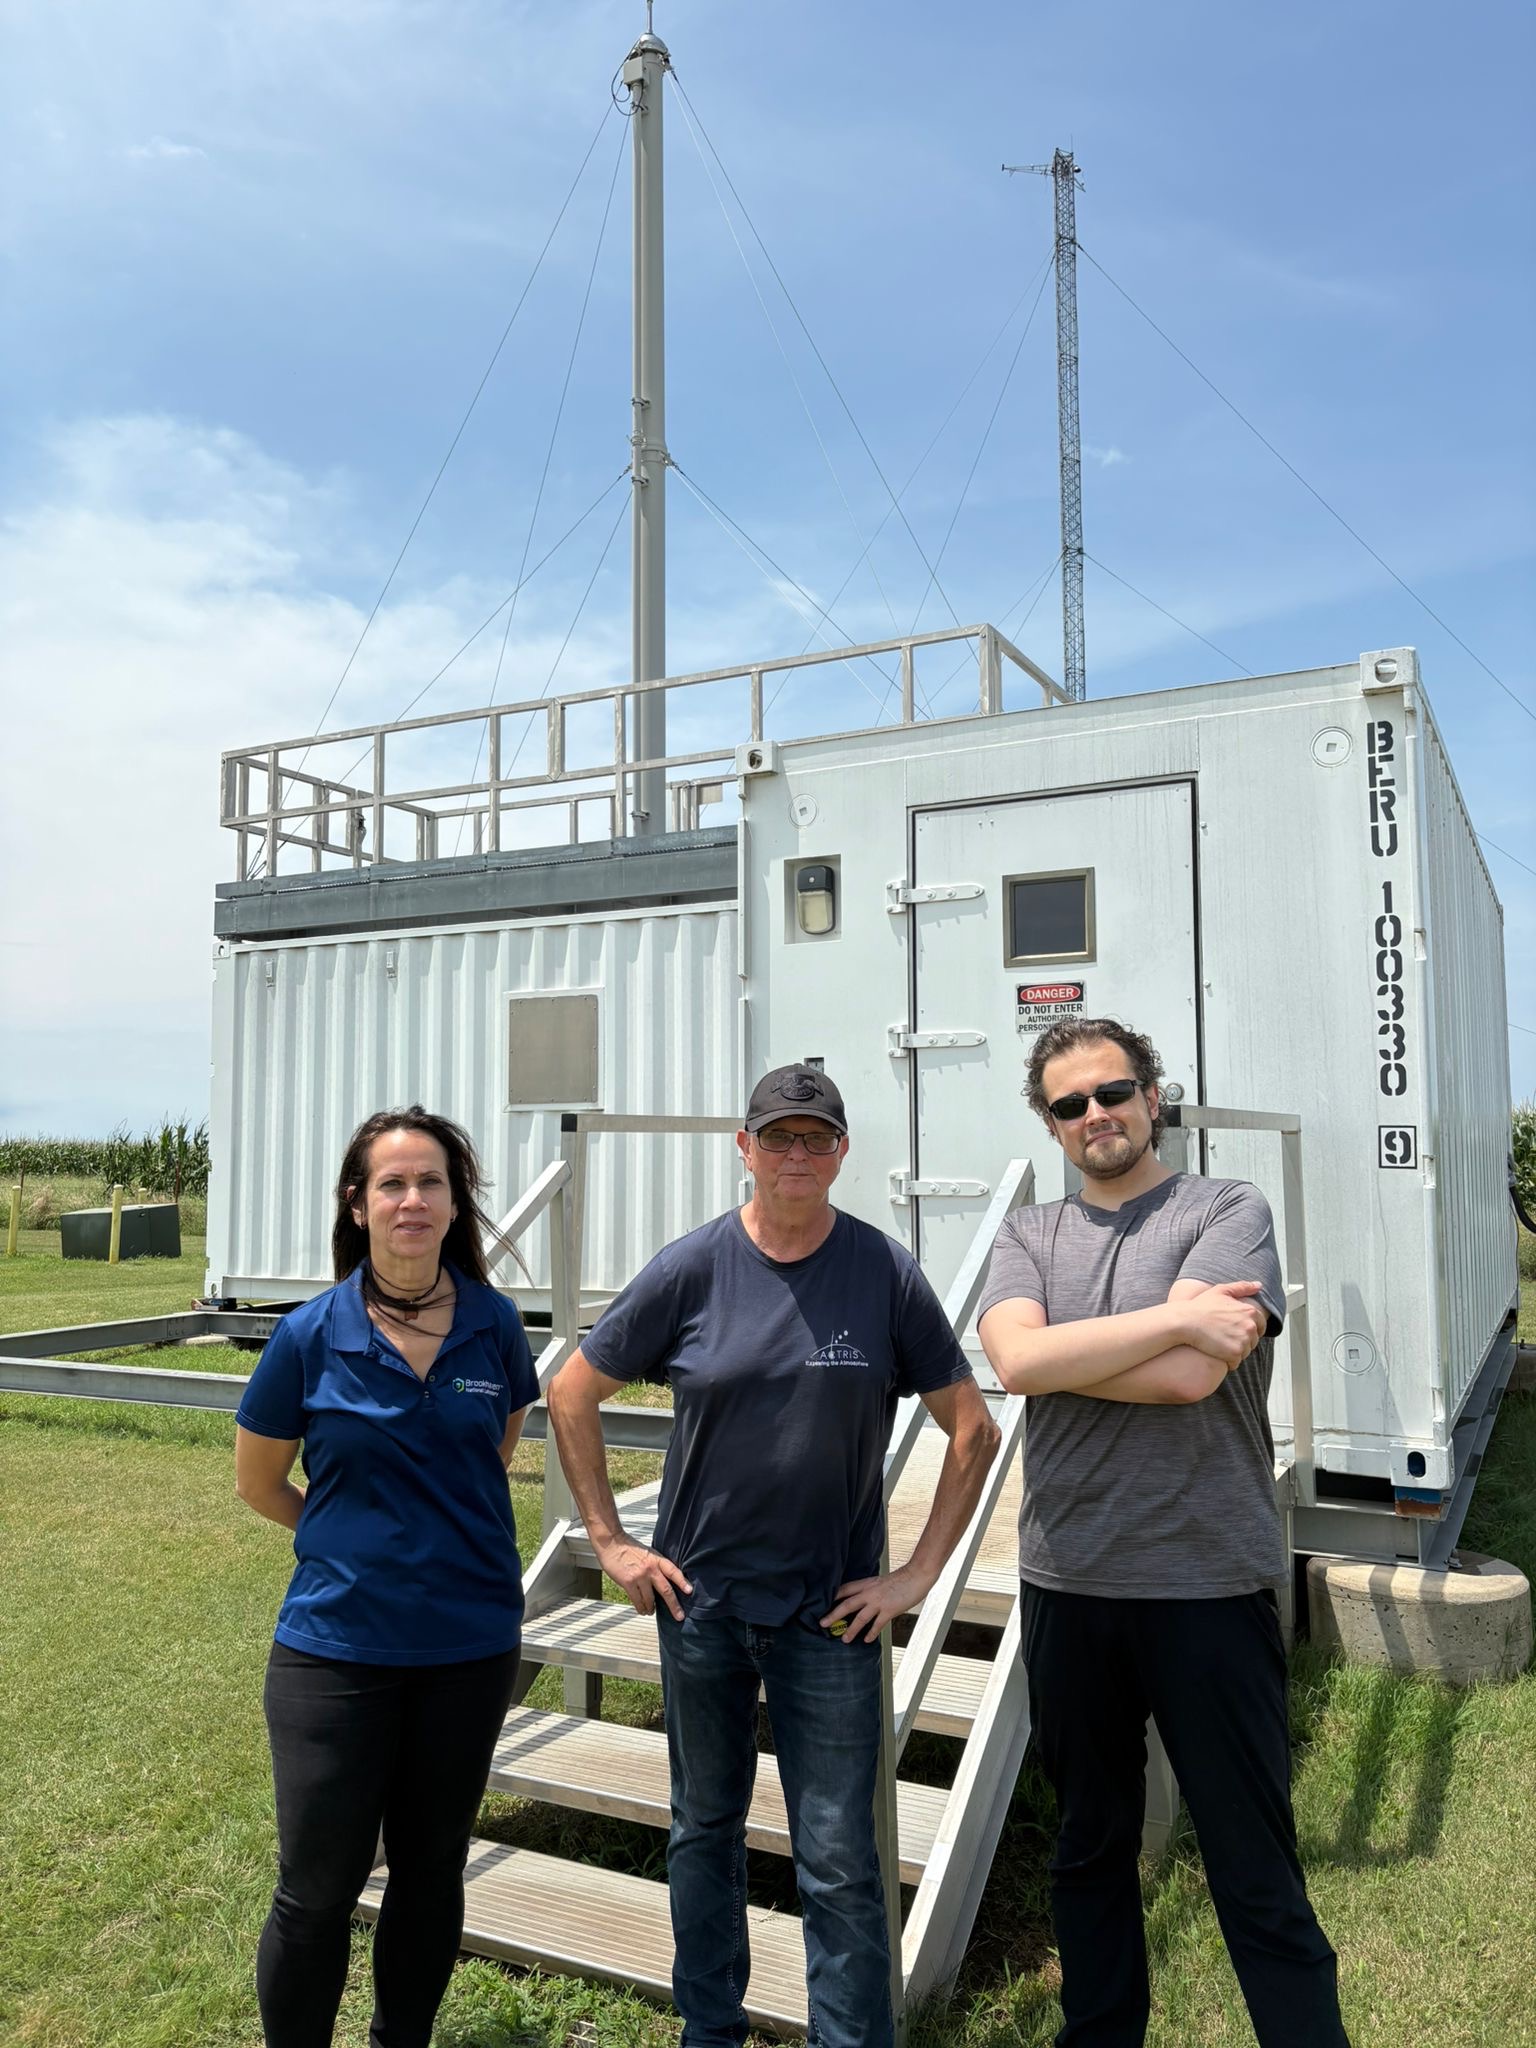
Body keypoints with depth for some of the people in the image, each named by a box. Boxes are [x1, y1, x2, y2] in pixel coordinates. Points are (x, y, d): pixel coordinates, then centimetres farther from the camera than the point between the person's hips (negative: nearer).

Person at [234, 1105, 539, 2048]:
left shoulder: (494, 1324, -6)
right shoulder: (311, 1334, -11)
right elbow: (258, 1482, 4)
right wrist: (356, 1538, 5)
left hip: (470, 1642, 2)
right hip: (338, 1644, -2)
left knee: (432, 1868, 18)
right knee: (318, 1889, 6)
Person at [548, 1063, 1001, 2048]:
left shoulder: (888, 1273, -8)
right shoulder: (692, 1269, -8)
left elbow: (974, 1430, -1)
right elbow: (572, 1396, 2)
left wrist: (919, 1574, -4)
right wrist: (611, 1542, 0)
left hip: (831, 1609, -1)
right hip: (699, 1596, 2)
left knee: (840, 1863, 3)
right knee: (705, 1827, 19)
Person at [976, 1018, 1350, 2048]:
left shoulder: (1230, 1210, -5)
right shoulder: (1027, 1234, 5)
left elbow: (1189, 1376, -19)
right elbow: (1014, 1359, -15)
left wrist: (1058, 1355, -9)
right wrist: (1178, 1313, -19)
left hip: (1209, 1585, -4)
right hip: (1067, 1586, 4)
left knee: (1259, 1879, 6)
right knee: (1092, 1852, 21)